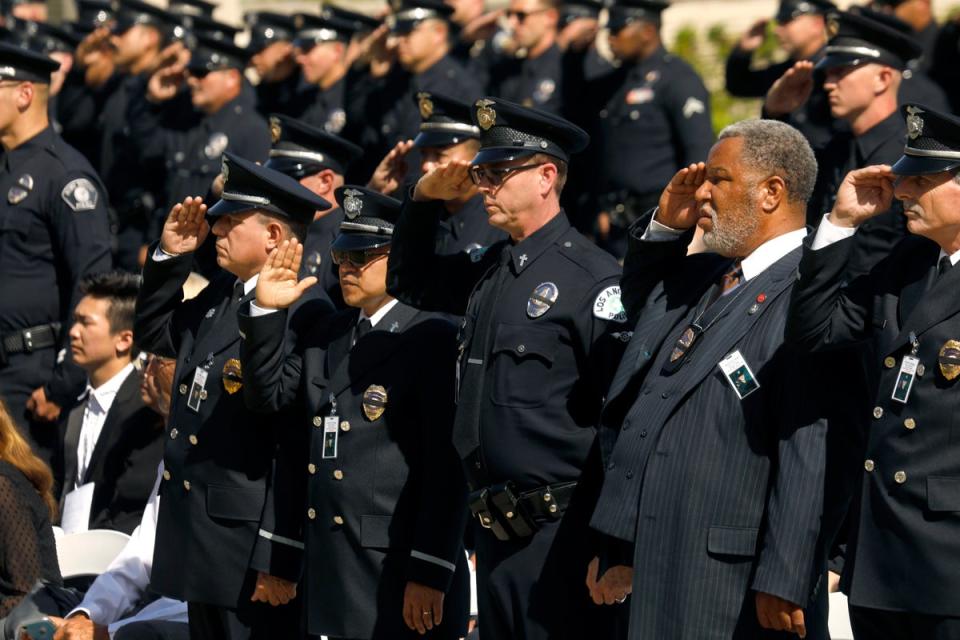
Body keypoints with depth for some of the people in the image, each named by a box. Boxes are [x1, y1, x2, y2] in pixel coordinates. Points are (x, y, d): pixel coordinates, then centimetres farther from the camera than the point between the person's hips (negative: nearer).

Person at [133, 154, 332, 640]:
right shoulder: (222, 293, 10)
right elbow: (154, 334, 28)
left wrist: (280, 560, -22)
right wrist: (169, 256, 11)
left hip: (254, 552, -9)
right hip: (201, 545, 9)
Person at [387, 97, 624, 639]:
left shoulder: (593, 276, -12)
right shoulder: (489, 270, 12)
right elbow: (410, 283, 31)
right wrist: (425, 201, 12)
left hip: (560, 534, -8)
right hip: (496, 531, 8)